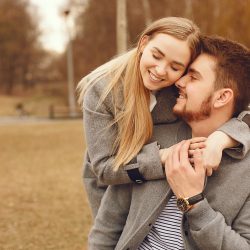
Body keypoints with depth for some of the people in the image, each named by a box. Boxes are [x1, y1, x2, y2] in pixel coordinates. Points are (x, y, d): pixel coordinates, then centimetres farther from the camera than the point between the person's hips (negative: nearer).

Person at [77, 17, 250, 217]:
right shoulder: (101, 90, -27)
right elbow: (103, 168, -28)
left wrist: (219, 139, -44)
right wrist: (164, 156, -41)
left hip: (166, 184, 2)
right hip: (110, 184, -2)